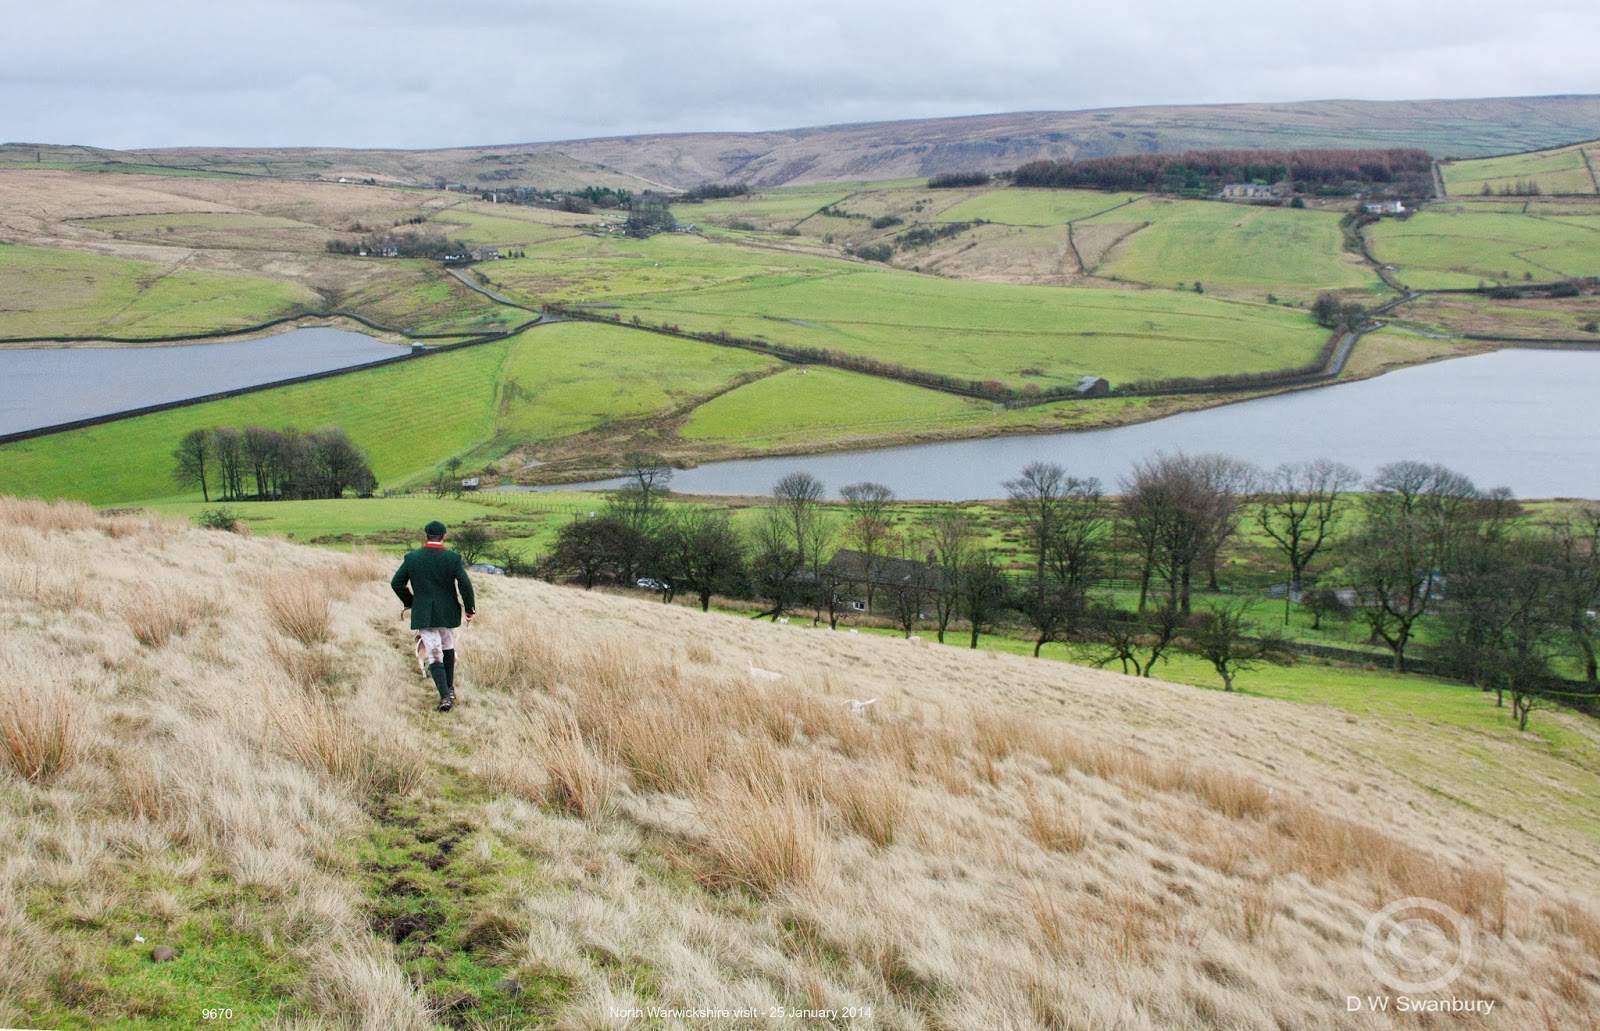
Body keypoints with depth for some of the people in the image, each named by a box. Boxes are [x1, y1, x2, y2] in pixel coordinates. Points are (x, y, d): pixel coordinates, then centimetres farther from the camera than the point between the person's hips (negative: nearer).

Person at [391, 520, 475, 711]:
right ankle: (450, 688, 30)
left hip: (423, 614, 0)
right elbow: (465, 585, -14)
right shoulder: (453, 558, -10)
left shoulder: (412, 557, -5)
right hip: (447, 613, 1)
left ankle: (445, 696, -13)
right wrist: (470, 609, 0)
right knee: (448, 648, 24)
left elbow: (396, 583, -1)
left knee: (434, 656, 0)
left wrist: (410, 602, 14)